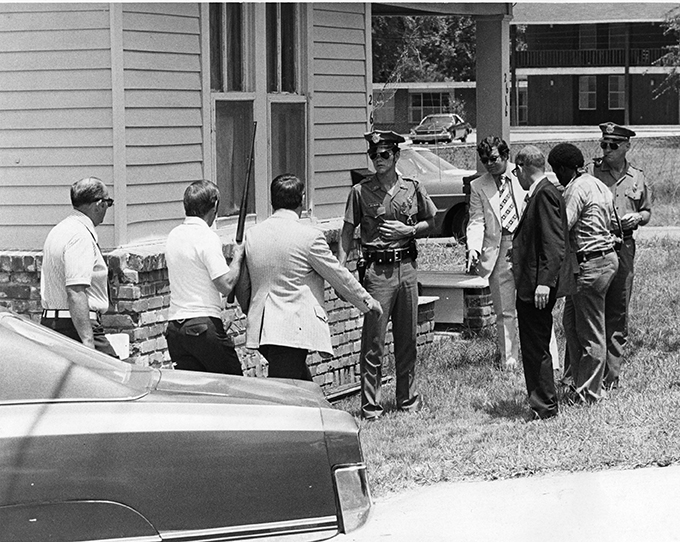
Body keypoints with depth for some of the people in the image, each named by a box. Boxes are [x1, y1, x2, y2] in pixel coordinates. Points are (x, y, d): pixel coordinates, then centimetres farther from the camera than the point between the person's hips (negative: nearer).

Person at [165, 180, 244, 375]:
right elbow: (225, 285, -16)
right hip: (204, 325, -8)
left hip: (175, 323, 8)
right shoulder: (207, 237, -12)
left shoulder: (174, 236, 12)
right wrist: (237, 256, 0)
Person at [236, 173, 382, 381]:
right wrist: (367, 302, 15)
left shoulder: (251, 235, 7)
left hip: (261, 328, 6)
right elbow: (339, 276, 0)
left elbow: (242, 286, 15)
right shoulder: (309, 236, -9)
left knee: (302, 380, 20)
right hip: (293, 329, -6)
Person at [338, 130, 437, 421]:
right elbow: (347, 233, 2)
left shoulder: (413, 189, 4)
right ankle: (370, 406, 2)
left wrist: (408, 230, -3)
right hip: (377, 270, -3)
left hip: (406, 267, 3)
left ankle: (408, 398, 23)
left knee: (407, 338, 11)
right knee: (373, 342, -4)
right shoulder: (361, 192, -1)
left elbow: (430, 221, 16)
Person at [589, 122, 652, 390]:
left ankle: (611, 374, 11)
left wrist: (637, 217, 0)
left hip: (623, 246, 3)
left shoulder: (637, 178, 12)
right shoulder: (590, 172, 2)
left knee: (617, 311, 5)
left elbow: (647, 212, 22)